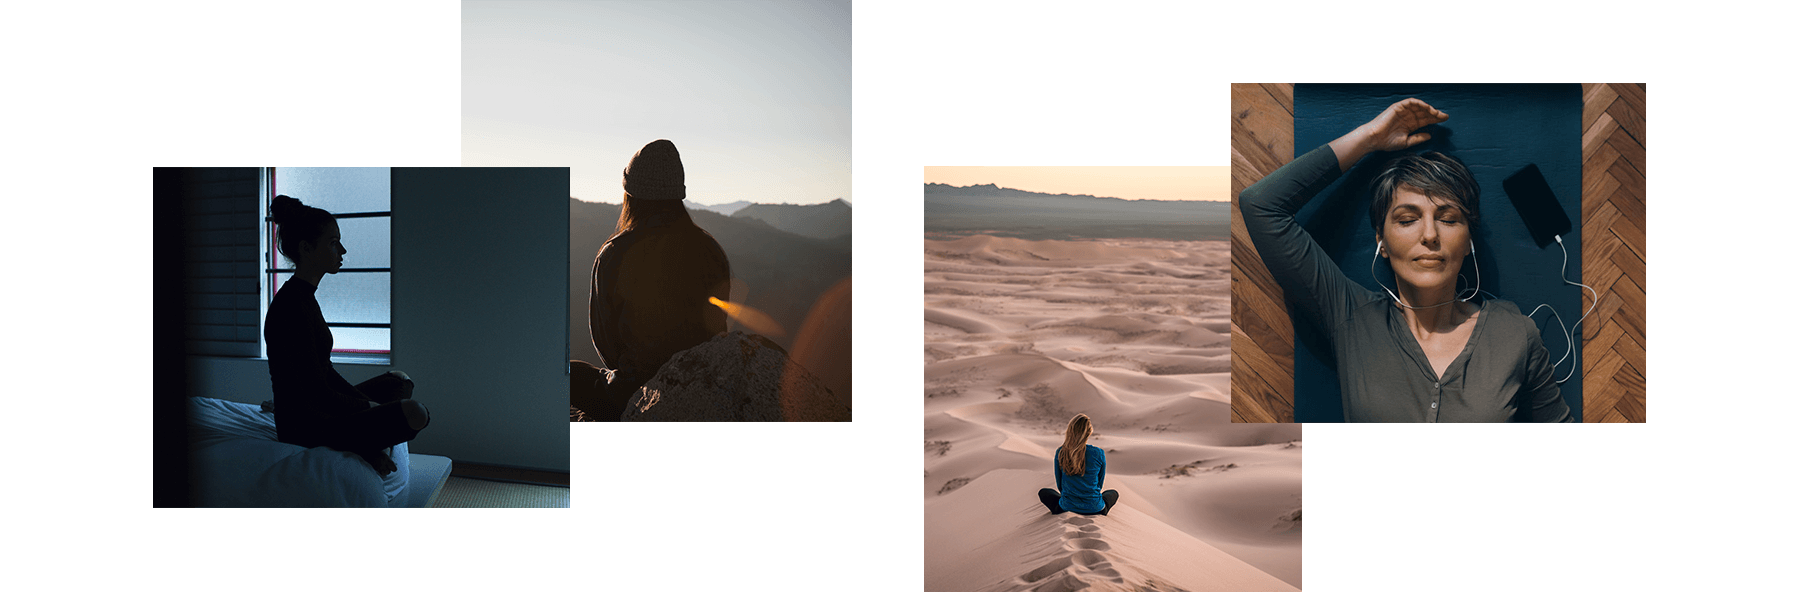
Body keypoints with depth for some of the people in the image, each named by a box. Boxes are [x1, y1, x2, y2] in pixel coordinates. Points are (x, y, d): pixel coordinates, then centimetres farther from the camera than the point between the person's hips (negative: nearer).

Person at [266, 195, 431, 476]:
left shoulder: (304, 296, 10)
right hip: (305, 427, -11)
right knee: (414, 413, -24)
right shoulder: (292, 306, -21)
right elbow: (318, 394, -22)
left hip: (316, 413, 11)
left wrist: (367, 404, 8)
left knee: (400, 381, 22)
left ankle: (371, 450, 9)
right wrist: (369, 409, -9)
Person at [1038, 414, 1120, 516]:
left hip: (1067, 507, 0)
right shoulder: (1099, 454, -13)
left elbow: (1060, 484, 2)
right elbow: (1100, 483, 3)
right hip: (1094, 509, 0)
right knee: (1114, 493, 33)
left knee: (1043, 492, 30)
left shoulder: (1060, 453, -11)